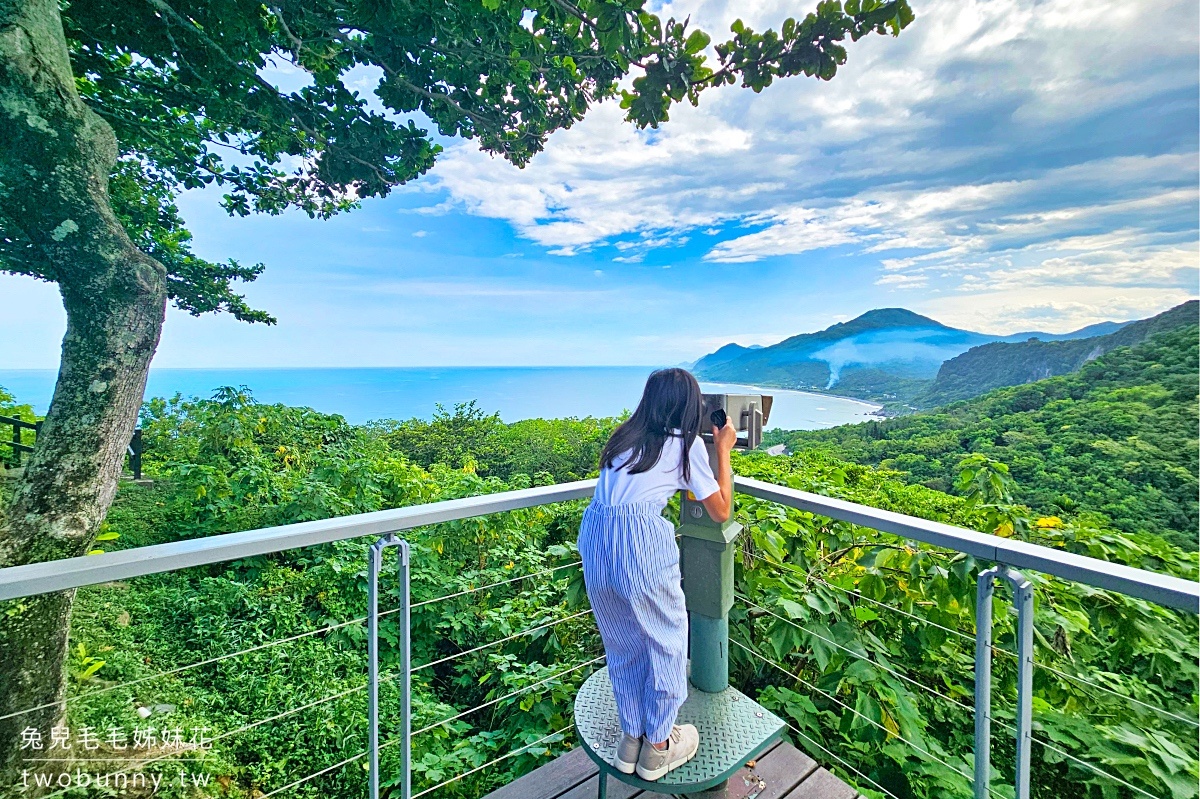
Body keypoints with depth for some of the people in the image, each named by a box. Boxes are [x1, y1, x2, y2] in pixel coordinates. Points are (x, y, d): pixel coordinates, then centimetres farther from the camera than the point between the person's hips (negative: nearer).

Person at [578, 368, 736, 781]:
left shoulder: (625, 436, 17)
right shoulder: (687, 443, 3)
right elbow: (721, 511, 9)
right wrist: (723, 449, 17)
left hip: (595, 543, 6)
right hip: (642, 546, -5)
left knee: (623, 646, 25)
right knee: (666, 642, 20)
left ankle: (631, 739, 42)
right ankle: (658, 748, 36)